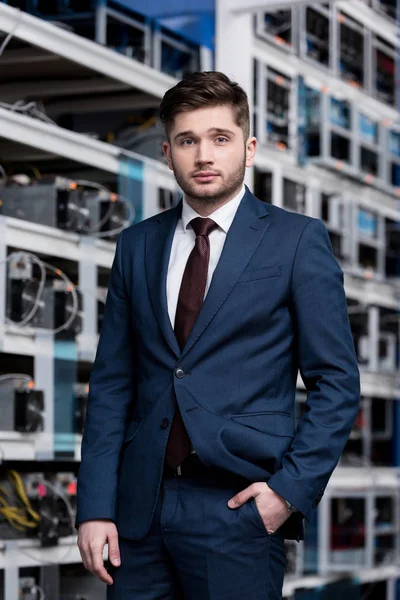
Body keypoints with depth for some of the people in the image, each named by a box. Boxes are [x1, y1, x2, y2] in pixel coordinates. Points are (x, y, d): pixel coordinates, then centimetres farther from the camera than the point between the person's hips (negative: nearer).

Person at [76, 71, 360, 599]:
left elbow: (336, 382, 0)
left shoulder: (298, 240, 1)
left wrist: (293, 487, -10)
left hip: (239, 506, -3)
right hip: (140, 505, 3)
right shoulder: (137, 245, 11)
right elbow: (112, 383, 8)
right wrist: (95, 506, 0)